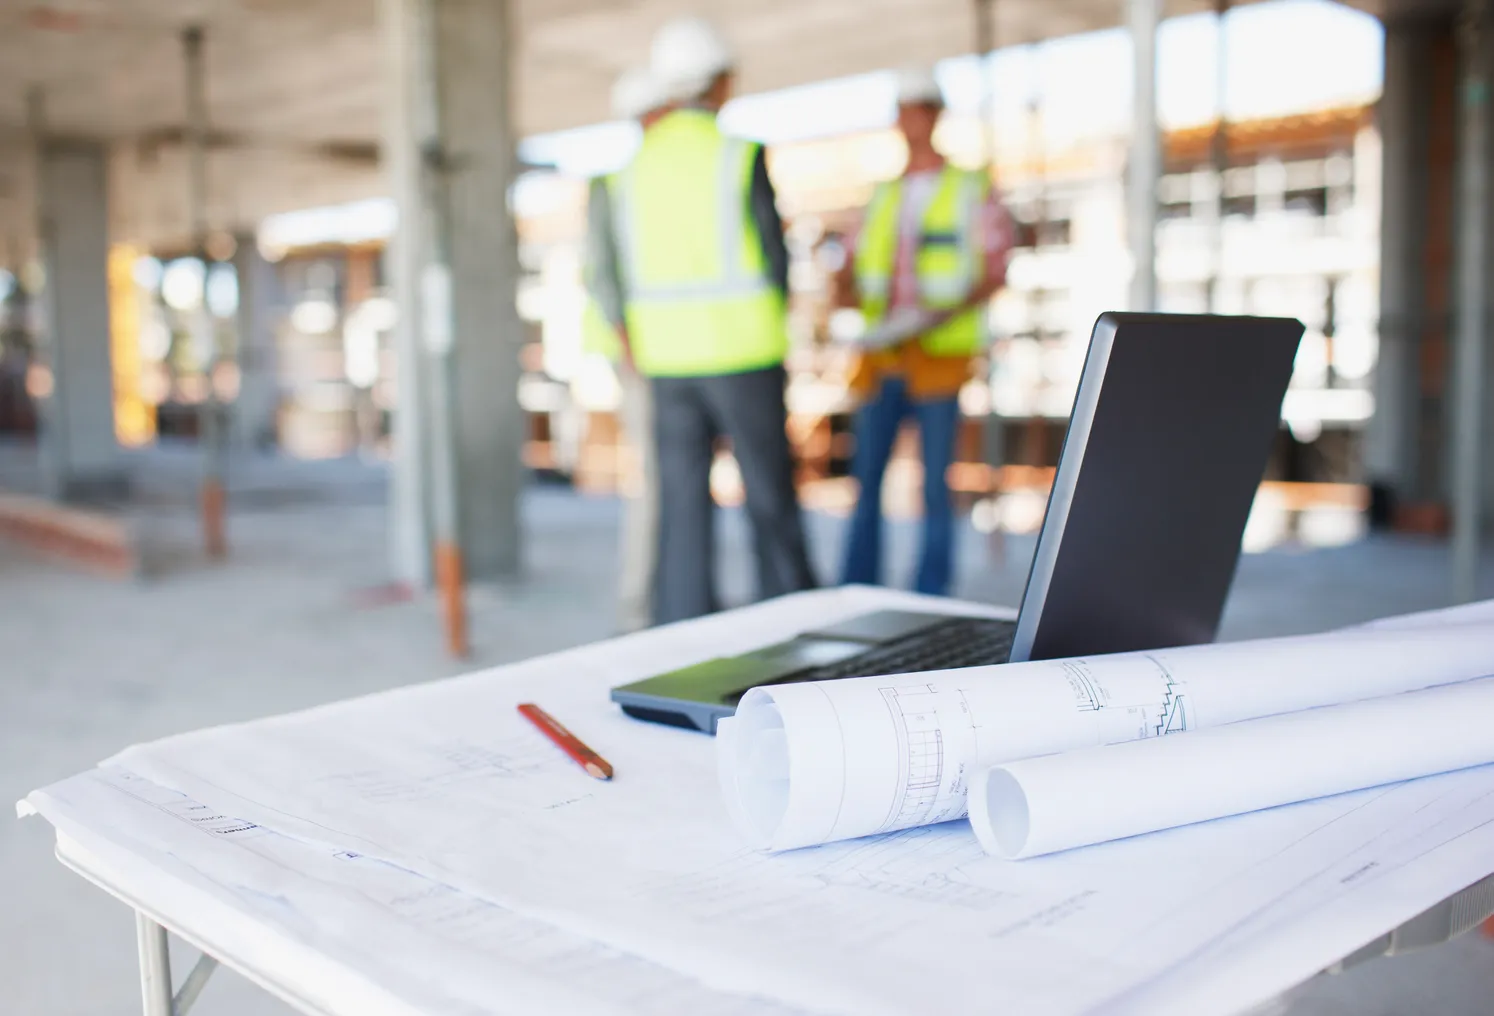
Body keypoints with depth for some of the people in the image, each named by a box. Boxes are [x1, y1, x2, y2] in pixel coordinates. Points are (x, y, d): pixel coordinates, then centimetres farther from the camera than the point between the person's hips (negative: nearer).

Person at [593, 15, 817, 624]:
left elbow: (628, 279, 8)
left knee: (683, 504, 5)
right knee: (770, 494, 6)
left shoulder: (632, 169, 6)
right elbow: (774, 258, -6)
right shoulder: (742, 157, -8)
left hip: (667, 358, 4)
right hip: (743, 351, -4)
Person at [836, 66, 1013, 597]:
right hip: (881, 357, 4)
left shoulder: (973, 191, 5)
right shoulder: (883, 195, 18)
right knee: (866, 477, 0)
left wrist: (949, 312, -17)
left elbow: (995, 273, 0)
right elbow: (851, 268, 17)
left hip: (940, 355, -4)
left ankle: (931, 600, 4)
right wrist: (847, 289, -7)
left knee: (935, 482, -4)